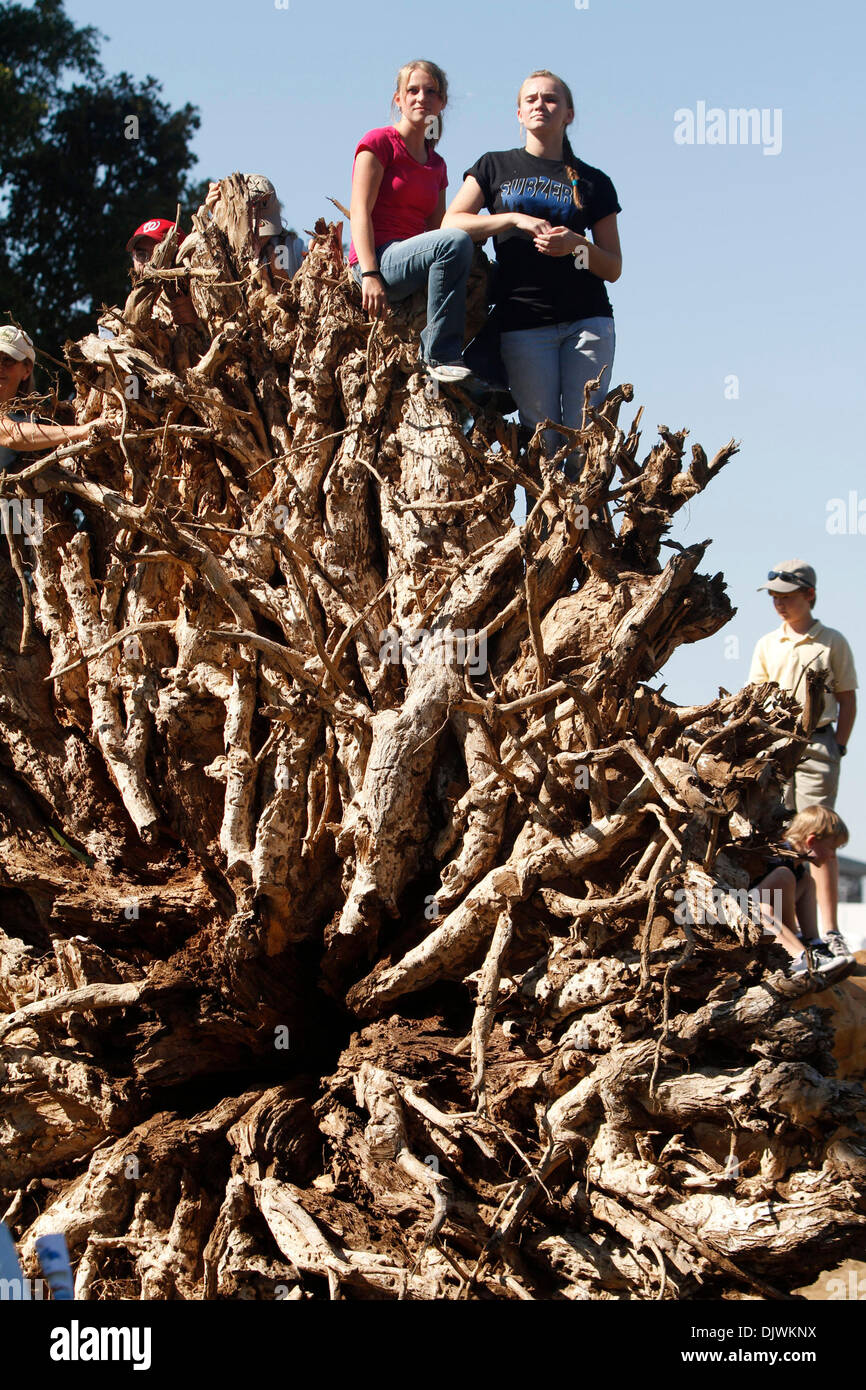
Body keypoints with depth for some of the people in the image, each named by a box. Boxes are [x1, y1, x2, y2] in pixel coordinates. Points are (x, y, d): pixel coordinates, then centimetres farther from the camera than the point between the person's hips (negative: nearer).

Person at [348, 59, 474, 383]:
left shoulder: (436, 165, 21)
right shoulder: (379, 142, 1)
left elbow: (435, 227, 18)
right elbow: (360, 212, -8)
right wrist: (370, 274, -20)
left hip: (413, 263, 8)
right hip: (377, 259, -8)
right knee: (456, 241, -31)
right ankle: (440, 354, -29)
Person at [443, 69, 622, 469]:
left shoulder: (593, 182, 14)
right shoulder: (495, 166, 15)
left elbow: (613, 267, 11)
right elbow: (451, 225, 1)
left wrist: (577, 244, -9)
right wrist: (515, 219, -10)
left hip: (587, 320, 1)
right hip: (523, 324, -1)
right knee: (543, 436, -6)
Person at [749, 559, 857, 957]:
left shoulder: (832, 642, 5)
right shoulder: (767, 644, 13)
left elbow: (847, 700, 7)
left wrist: (837, 747, -1)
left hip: (816, 743, -3)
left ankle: (830, 931, -9)